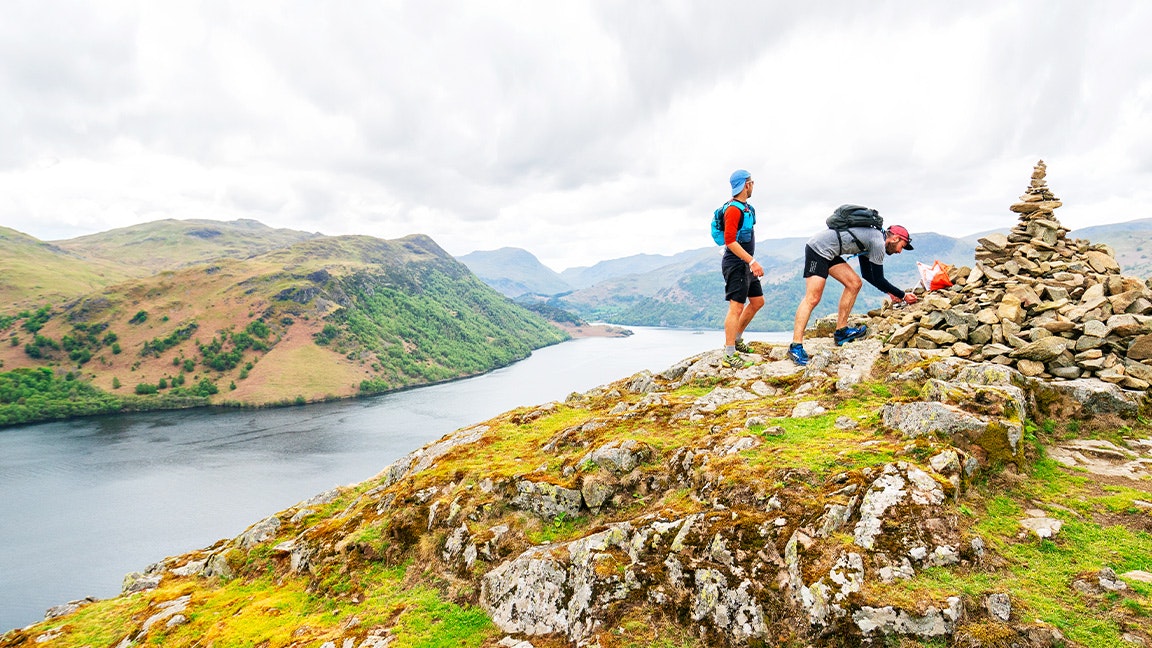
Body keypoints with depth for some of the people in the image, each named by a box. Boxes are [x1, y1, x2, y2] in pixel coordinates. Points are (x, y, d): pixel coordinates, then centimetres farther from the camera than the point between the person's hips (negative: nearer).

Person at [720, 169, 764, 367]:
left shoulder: (746, 207, 14)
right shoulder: (734, 209, -16)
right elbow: (729, 241, -24)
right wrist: (752, 261, -26)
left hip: (745, 264, 10)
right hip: (736, 264, -10)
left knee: (757, 301, 16)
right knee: (736, 307, -11)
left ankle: (736, 340, 28)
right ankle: (729, 355, -9)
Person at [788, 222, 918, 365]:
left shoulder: (870, 239, 19)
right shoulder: (878, 242, -10)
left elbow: (867, 274, 27)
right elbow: (879, 280, -7)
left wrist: (890, 292, 23)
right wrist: (903, 296, 3)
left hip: (827, 252, 10)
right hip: (818, 248, -10)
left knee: (854, 284, 10)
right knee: (812, 299, -16)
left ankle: (841, 331, 13)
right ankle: (796, 346, -18)